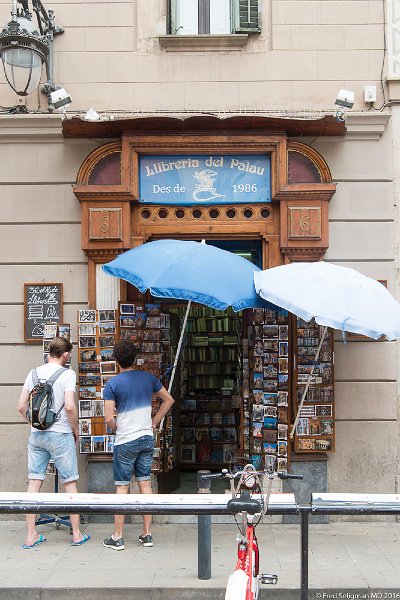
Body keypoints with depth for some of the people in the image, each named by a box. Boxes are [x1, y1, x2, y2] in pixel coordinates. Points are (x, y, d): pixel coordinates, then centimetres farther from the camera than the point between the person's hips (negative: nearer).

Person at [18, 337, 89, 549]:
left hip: (36, 435, 5)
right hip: (60, 435, -5)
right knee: (70, 483, 5)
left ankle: (31, 535, 14)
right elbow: (69, 406, -18)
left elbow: (22, 406, 6)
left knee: (34, 482, 9)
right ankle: (76, 535, 12)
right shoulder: (67, 374, -9)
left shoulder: (34, 373, 7)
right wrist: (76, 430, -4)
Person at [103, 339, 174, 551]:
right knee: (145, 484, 10)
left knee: (122, 487, 3)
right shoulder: (148, 378, 3)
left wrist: (117, 429, 5)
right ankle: (147, 534, 15)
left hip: (125, 442, -4)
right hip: (147, 438, 4)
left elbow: (109, 418, -15)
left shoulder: (112, 384, -11)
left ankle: (117, 537, 9)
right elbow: (169, 400, 11)